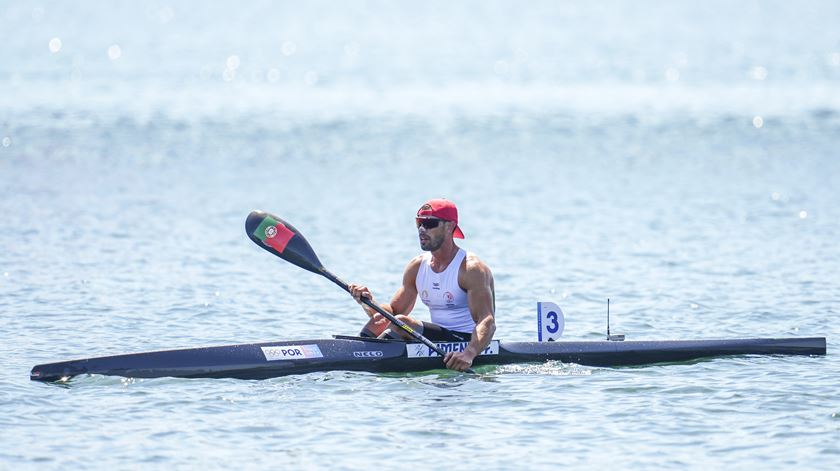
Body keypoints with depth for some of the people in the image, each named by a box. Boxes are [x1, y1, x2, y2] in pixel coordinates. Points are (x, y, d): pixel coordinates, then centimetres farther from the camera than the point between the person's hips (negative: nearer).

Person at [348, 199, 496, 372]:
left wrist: (469, 353, -43)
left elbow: (488, 322, -24)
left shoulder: (471, 268, -13)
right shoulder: (417, 266, 9)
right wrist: (369, 303, -12)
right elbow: (393, 312, 11)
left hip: (466, 341, -8)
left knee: (401, 323, -25)